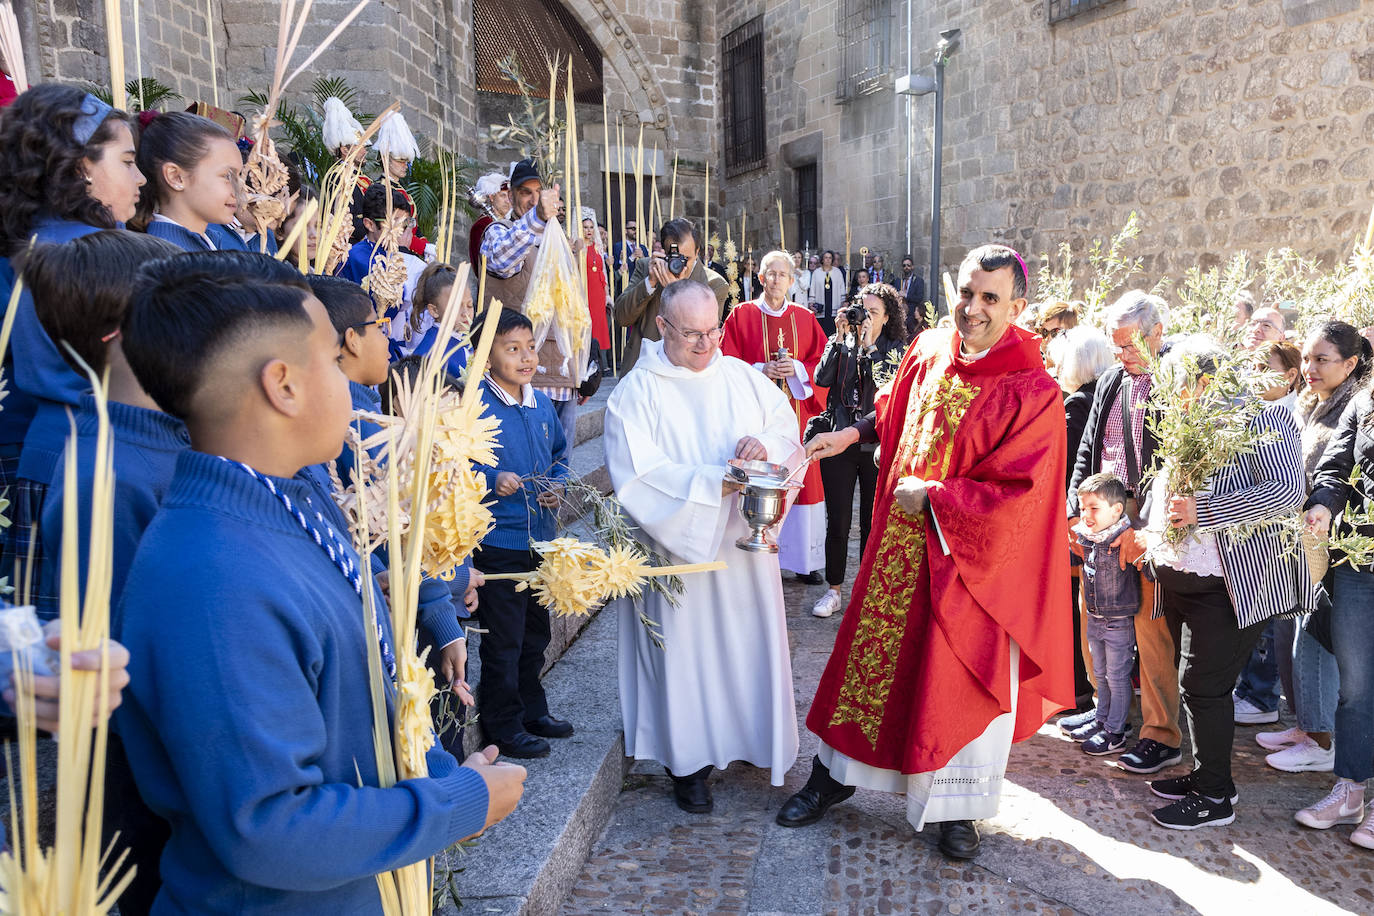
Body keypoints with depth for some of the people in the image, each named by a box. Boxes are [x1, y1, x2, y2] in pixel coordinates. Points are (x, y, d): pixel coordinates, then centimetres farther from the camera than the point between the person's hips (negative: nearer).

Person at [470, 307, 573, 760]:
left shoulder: (542, 405, 7)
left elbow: (560, 454, 19)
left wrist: (557, 484, 0)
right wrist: (492, 480, -29)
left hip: (541, 536, 7)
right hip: (498, 540, -7)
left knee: (535, 631, 20)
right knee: (503, 639, 3)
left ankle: (533, 711, 36)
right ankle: (504, 726, 18)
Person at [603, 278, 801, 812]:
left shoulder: (741, 377, 7)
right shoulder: (637, 392, -8)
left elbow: (788, 426, 7)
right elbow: (637, 476, -17)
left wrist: (766, 443, -16)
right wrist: (714, 483, -25)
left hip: (743, 541, 4)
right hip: (680, 544, -4)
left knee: (748, 640, 13)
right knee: (686, 648, 3)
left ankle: (751, 736, 34)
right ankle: (688, 761, 19)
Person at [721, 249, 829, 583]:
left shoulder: (804, 318, 11)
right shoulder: (742, 315, 3)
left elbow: (821, 364, 8)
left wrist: (797, 368, -10)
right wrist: (761, 370, -14)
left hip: (797, 409, 2)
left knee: (801, 479, 3)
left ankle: (805, 559, 13)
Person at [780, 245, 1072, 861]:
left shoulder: (1032, 393, -18)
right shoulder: (927, 353, -1)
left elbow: (1015, 494, -20)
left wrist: (931, 496, -18)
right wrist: (852, 434, 12)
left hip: (967, 563, -5)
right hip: (900, 550, 5)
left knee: (958, 683, 8)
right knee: (869, 655, 15)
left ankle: (955, 808, 30)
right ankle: (834, 775, 33)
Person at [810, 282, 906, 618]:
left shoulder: (898, 348, 2)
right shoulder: (841, 341, 8)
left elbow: (888, 386, -15)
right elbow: (822, 378, -8)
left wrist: (868, 346, -16)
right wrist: (840, 338, -11)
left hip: (877, 445, -1)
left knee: (873, 522, 6)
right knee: (837, 522, 4)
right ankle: (834, 591, 17)